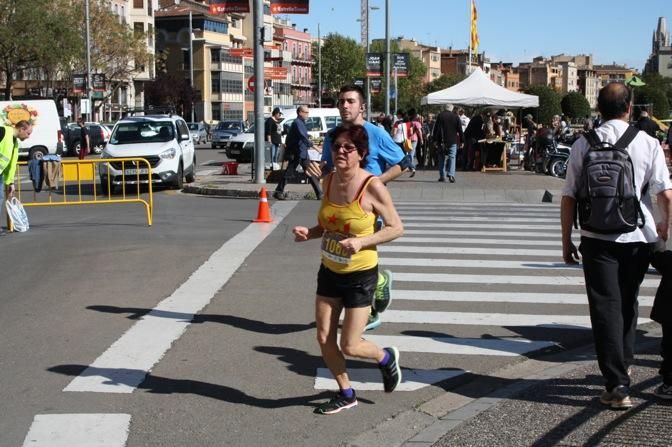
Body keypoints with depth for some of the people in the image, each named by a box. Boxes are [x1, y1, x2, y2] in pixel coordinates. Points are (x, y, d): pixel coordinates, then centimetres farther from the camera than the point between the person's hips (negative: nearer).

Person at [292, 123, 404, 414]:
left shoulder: (372, 186, -19)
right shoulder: (329, 181, -1)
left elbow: (396, 228, -13)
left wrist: (361, 242, -25)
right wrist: (309, 233, -7)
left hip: (360, 275, -6)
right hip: (329, 271, 6)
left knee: (349, 347, -1)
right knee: (324, 339, 6)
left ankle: (386, 358, 32)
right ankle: (346, 394, 28)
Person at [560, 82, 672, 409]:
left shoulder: (584, 145, -2)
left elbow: (569, 196, -2)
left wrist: (566, 239, 8)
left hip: (597, 238, -1)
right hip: (638, 236, 2)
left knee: (606, 306, 0)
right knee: (627, 302, 21)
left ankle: (617, 385, -5)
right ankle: (623, 365, 36)